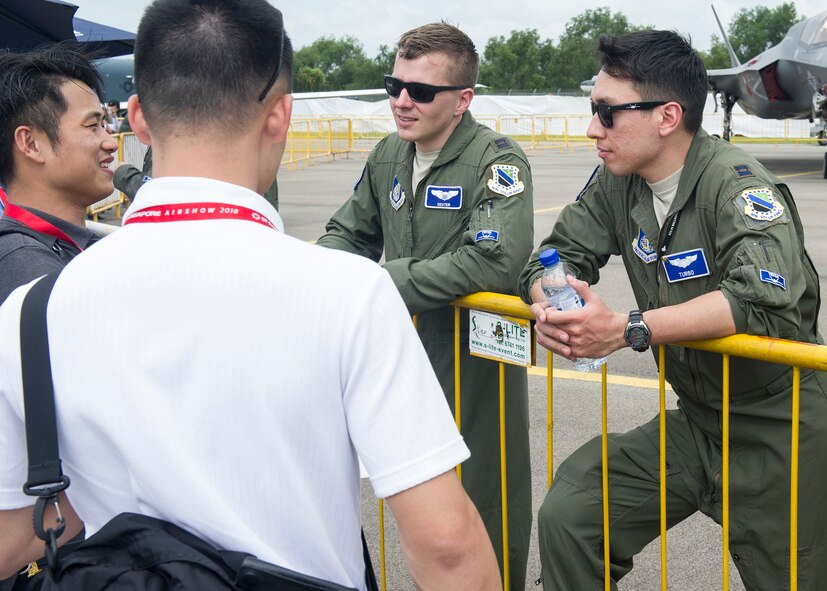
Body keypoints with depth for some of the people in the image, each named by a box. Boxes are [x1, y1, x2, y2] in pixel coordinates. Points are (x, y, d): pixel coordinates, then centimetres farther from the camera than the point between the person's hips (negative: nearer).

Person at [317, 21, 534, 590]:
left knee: (485, 505, 5)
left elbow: (495, 262, -32)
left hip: (476, 355, -7)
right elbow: (348, 233, 18)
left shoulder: (497, 162, -17)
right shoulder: (391, 154, 5)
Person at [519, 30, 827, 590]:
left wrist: (628, 330, -40)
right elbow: (555, 256, 3)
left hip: (779, 430, -6)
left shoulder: (736, 183, -22)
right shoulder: (617, 184, -1)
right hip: (695, 422, 6)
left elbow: (766, 299, -36)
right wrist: (550, 301, -22)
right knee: (566, 519, -5)